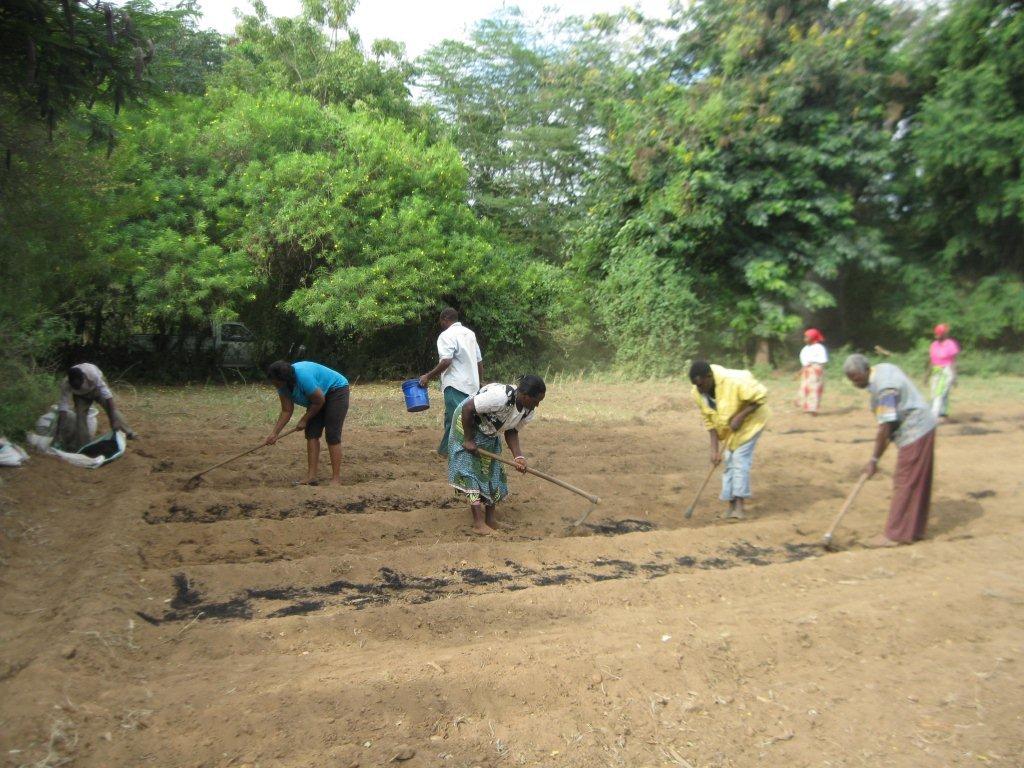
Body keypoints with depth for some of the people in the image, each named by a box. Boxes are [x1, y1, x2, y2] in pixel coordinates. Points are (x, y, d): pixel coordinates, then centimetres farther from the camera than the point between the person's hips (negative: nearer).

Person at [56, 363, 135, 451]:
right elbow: (63, 408, -35)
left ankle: (127, 433, -8)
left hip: (97, 387, -1)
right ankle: (84, 445, -2)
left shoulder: (93, 374, -44)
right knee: (80, 415, -13)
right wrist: (59, 433, -39)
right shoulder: (65, 385, -36)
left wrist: (115, 420, -48)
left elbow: (107, 396, -44)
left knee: (111, 407, -17)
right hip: (81, 395, 1)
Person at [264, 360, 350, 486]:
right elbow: (286, 411, -3)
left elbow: (319, 401, -23)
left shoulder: (303, 377, -35)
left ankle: (336, 479, -15)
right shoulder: (283, 385, -11)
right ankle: (311, 477, -1)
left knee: (332, 435, -15)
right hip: (319, 395, 8)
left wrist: (304, 420, -11)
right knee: (311, 434, -2)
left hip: (337, 390, -8)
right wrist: (274, 433, -9)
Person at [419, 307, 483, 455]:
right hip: (472, 385, 9)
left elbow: (446, 361, -22)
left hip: (456, 386, -8)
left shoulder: (447, 335, -9)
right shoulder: (470, 333, 16)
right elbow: (479, 361, 18)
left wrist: (428, 376, -14)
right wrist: (479, 382, 27)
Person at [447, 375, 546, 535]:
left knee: (492, 471, 6)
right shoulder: (500, 395, -39)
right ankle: (478, 524, -12)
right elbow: (467, 408, -33)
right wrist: (468, 440, -26)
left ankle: (490, 520, 14)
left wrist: (518, 456, -20)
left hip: (489, 434, 8)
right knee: (471, 469, -12)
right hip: (467, 423, -8)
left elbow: (512, 431, -4)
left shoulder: (530, 411, -14)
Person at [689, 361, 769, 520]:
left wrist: (739, 417, -31)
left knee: (740, 459, -13)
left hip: (749, 421, -6)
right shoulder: (698, 393, -18)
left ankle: (739, 507, -11)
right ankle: (731, 506, 16)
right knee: (728, 461, 7)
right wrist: (715, 449, -13)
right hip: (727, 427, 6)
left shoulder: (735, 381, -36)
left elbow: (761, 396, -25)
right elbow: (708, 420, -8)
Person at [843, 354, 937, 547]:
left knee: (905, 483, -4)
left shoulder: (883, 389, -26)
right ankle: (914, 529, 24)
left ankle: (896, 534, 2)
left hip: (914, 433, -10)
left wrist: (874, 460, -16)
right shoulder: (883, 368, 4)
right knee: (918, 482, 15)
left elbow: (885, 428, -24)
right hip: (923, 428, 10)